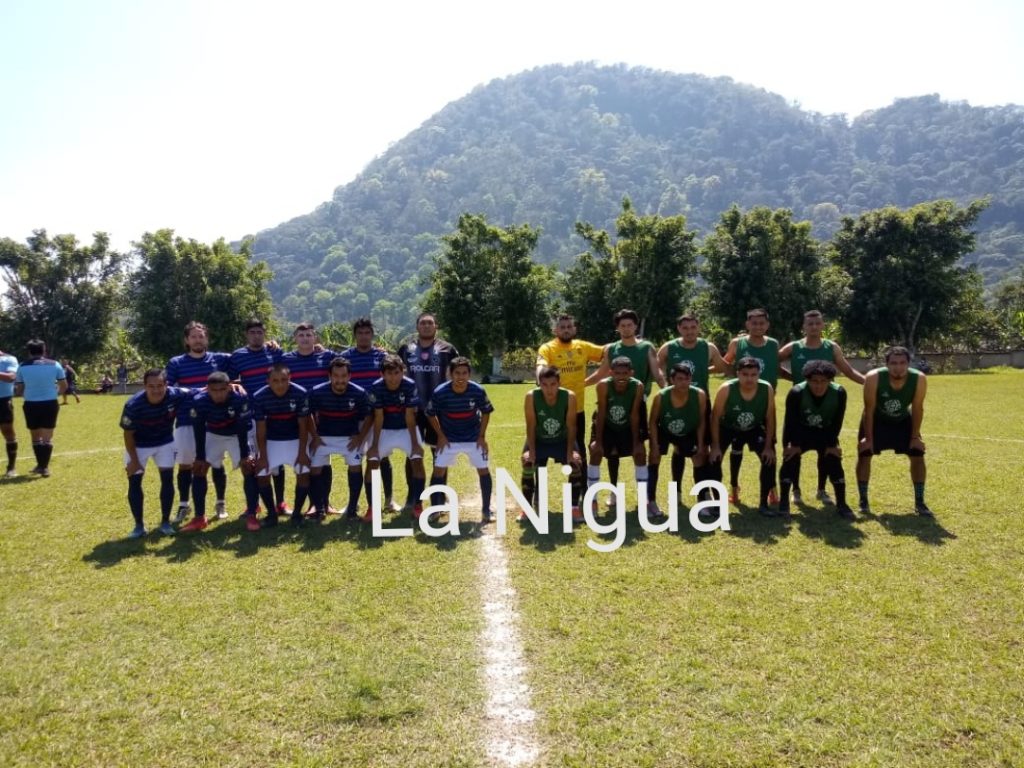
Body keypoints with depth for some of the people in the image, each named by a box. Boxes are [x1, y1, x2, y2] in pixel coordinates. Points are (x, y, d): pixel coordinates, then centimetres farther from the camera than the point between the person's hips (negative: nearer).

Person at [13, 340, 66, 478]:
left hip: (31, 405, 1)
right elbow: (64, 386, 3)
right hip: (50, 403, -1)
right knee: (47, 437, 3)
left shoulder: (22, 367, -1)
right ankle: (44, 467, -3)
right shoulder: (55, 365, -1)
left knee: (35, 437, 16)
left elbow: (19, 390, 2)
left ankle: (40, 465, 24)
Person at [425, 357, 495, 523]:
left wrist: (482, 436, -5)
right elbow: (431, 414, -4)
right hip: (448, 439, 0)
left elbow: (486, 412, -3)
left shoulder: (478, 391, -21)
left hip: (473, 438, 0)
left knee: (483, 470, -3)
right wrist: (440, 436, -7)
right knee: (438, 470, -4)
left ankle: (486, 510, 9)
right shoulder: (440, 392, -22)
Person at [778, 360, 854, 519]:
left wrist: (831, 444, -12)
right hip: (800, 431, -2)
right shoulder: (796, 393, -30)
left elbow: (837, 422, -13)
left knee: (834, 462, -11)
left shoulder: (839, 393, -24)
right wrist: (794, 444, -18)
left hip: (825, 433, 2)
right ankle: (784, 502, -10)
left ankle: (841, 504, 1)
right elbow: (790, 421, -20)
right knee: (790, 460, -19)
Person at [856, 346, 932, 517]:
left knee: (918, 455, -3)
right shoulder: (873, 378, -35)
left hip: (903, 420, 2)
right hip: (876, 420, -2)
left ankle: (919, 503, 9)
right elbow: (869, 410, -25)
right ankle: (863, 502, 3)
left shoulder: (919, 379, -29)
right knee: (864, 455, -9)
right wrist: (868, 438, -20)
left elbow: (917, 409, -15)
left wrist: (915, 436, -11)